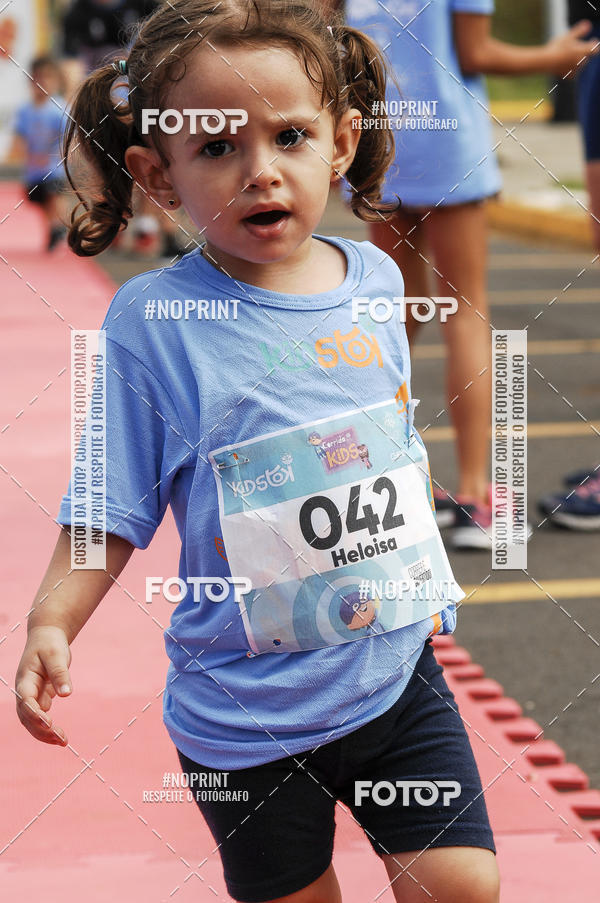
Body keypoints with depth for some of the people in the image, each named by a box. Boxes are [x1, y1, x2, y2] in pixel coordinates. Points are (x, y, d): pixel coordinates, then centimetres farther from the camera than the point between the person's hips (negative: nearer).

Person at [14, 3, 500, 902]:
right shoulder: (154, 320, -14)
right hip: (248, 717, -3)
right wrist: (51, 622, -22)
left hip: (397, 669, 3)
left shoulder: (376, 281, 0)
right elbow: (114, 507, -10)